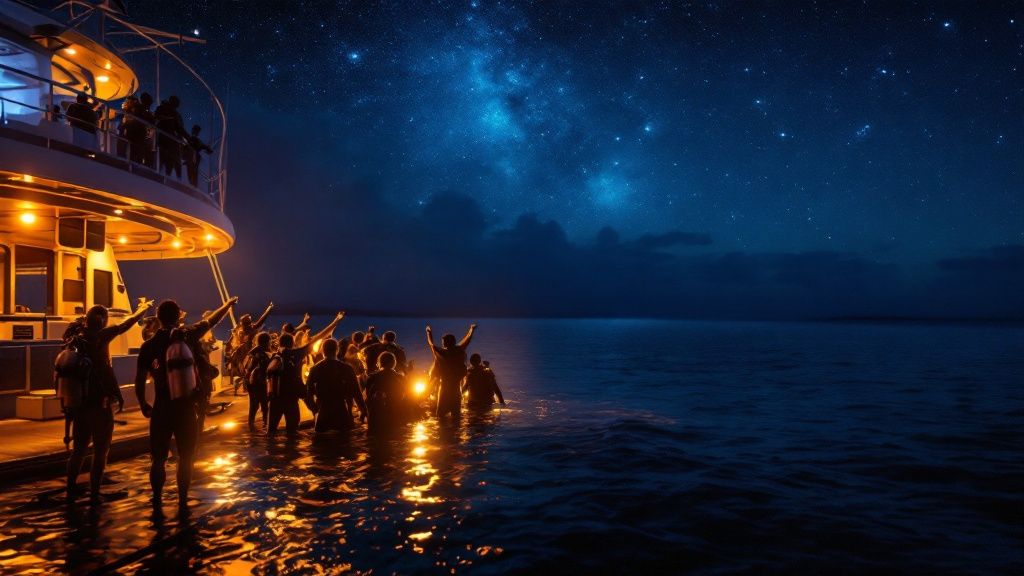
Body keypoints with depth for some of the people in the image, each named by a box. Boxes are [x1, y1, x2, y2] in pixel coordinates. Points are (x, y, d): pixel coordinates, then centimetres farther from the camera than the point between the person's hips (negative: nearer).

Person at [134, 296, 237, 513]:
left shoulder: (149, 345, -5)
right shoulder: (188, 335, -7)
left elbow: (140, 379, -5)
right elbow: (212, 320, 8)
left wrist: (143, 404, 9)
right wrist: (229, 303, 23)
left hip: (161, 408, 0)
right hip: (186, 407, 0)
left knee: (158, 459, 10)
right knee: (185, 458, 10)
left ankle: (157, 502, 12)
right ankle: (182, 502, 12)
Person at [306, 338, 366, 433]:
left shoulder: (315, 369, 1)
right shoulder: (347, 368, -3)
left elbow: (309, 392, 4)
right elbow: (356, 392, -3)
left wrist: (315, 408, 17)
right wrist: (363, 411, 4)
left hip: (323, 415, 1)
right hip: (343, 414, -1)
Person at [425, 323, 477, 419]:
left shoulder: (440, 353, -7)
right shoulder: (459, 351, -4)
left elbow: (431, 344, 11)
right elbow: (467, 339, 13)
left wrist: (429, 332, 30)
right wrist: (472, 329, 30)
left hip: (444, 390, -1)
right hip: (456, 390, 1)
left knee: (440, 414, 2)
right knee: (456, 413, 6)